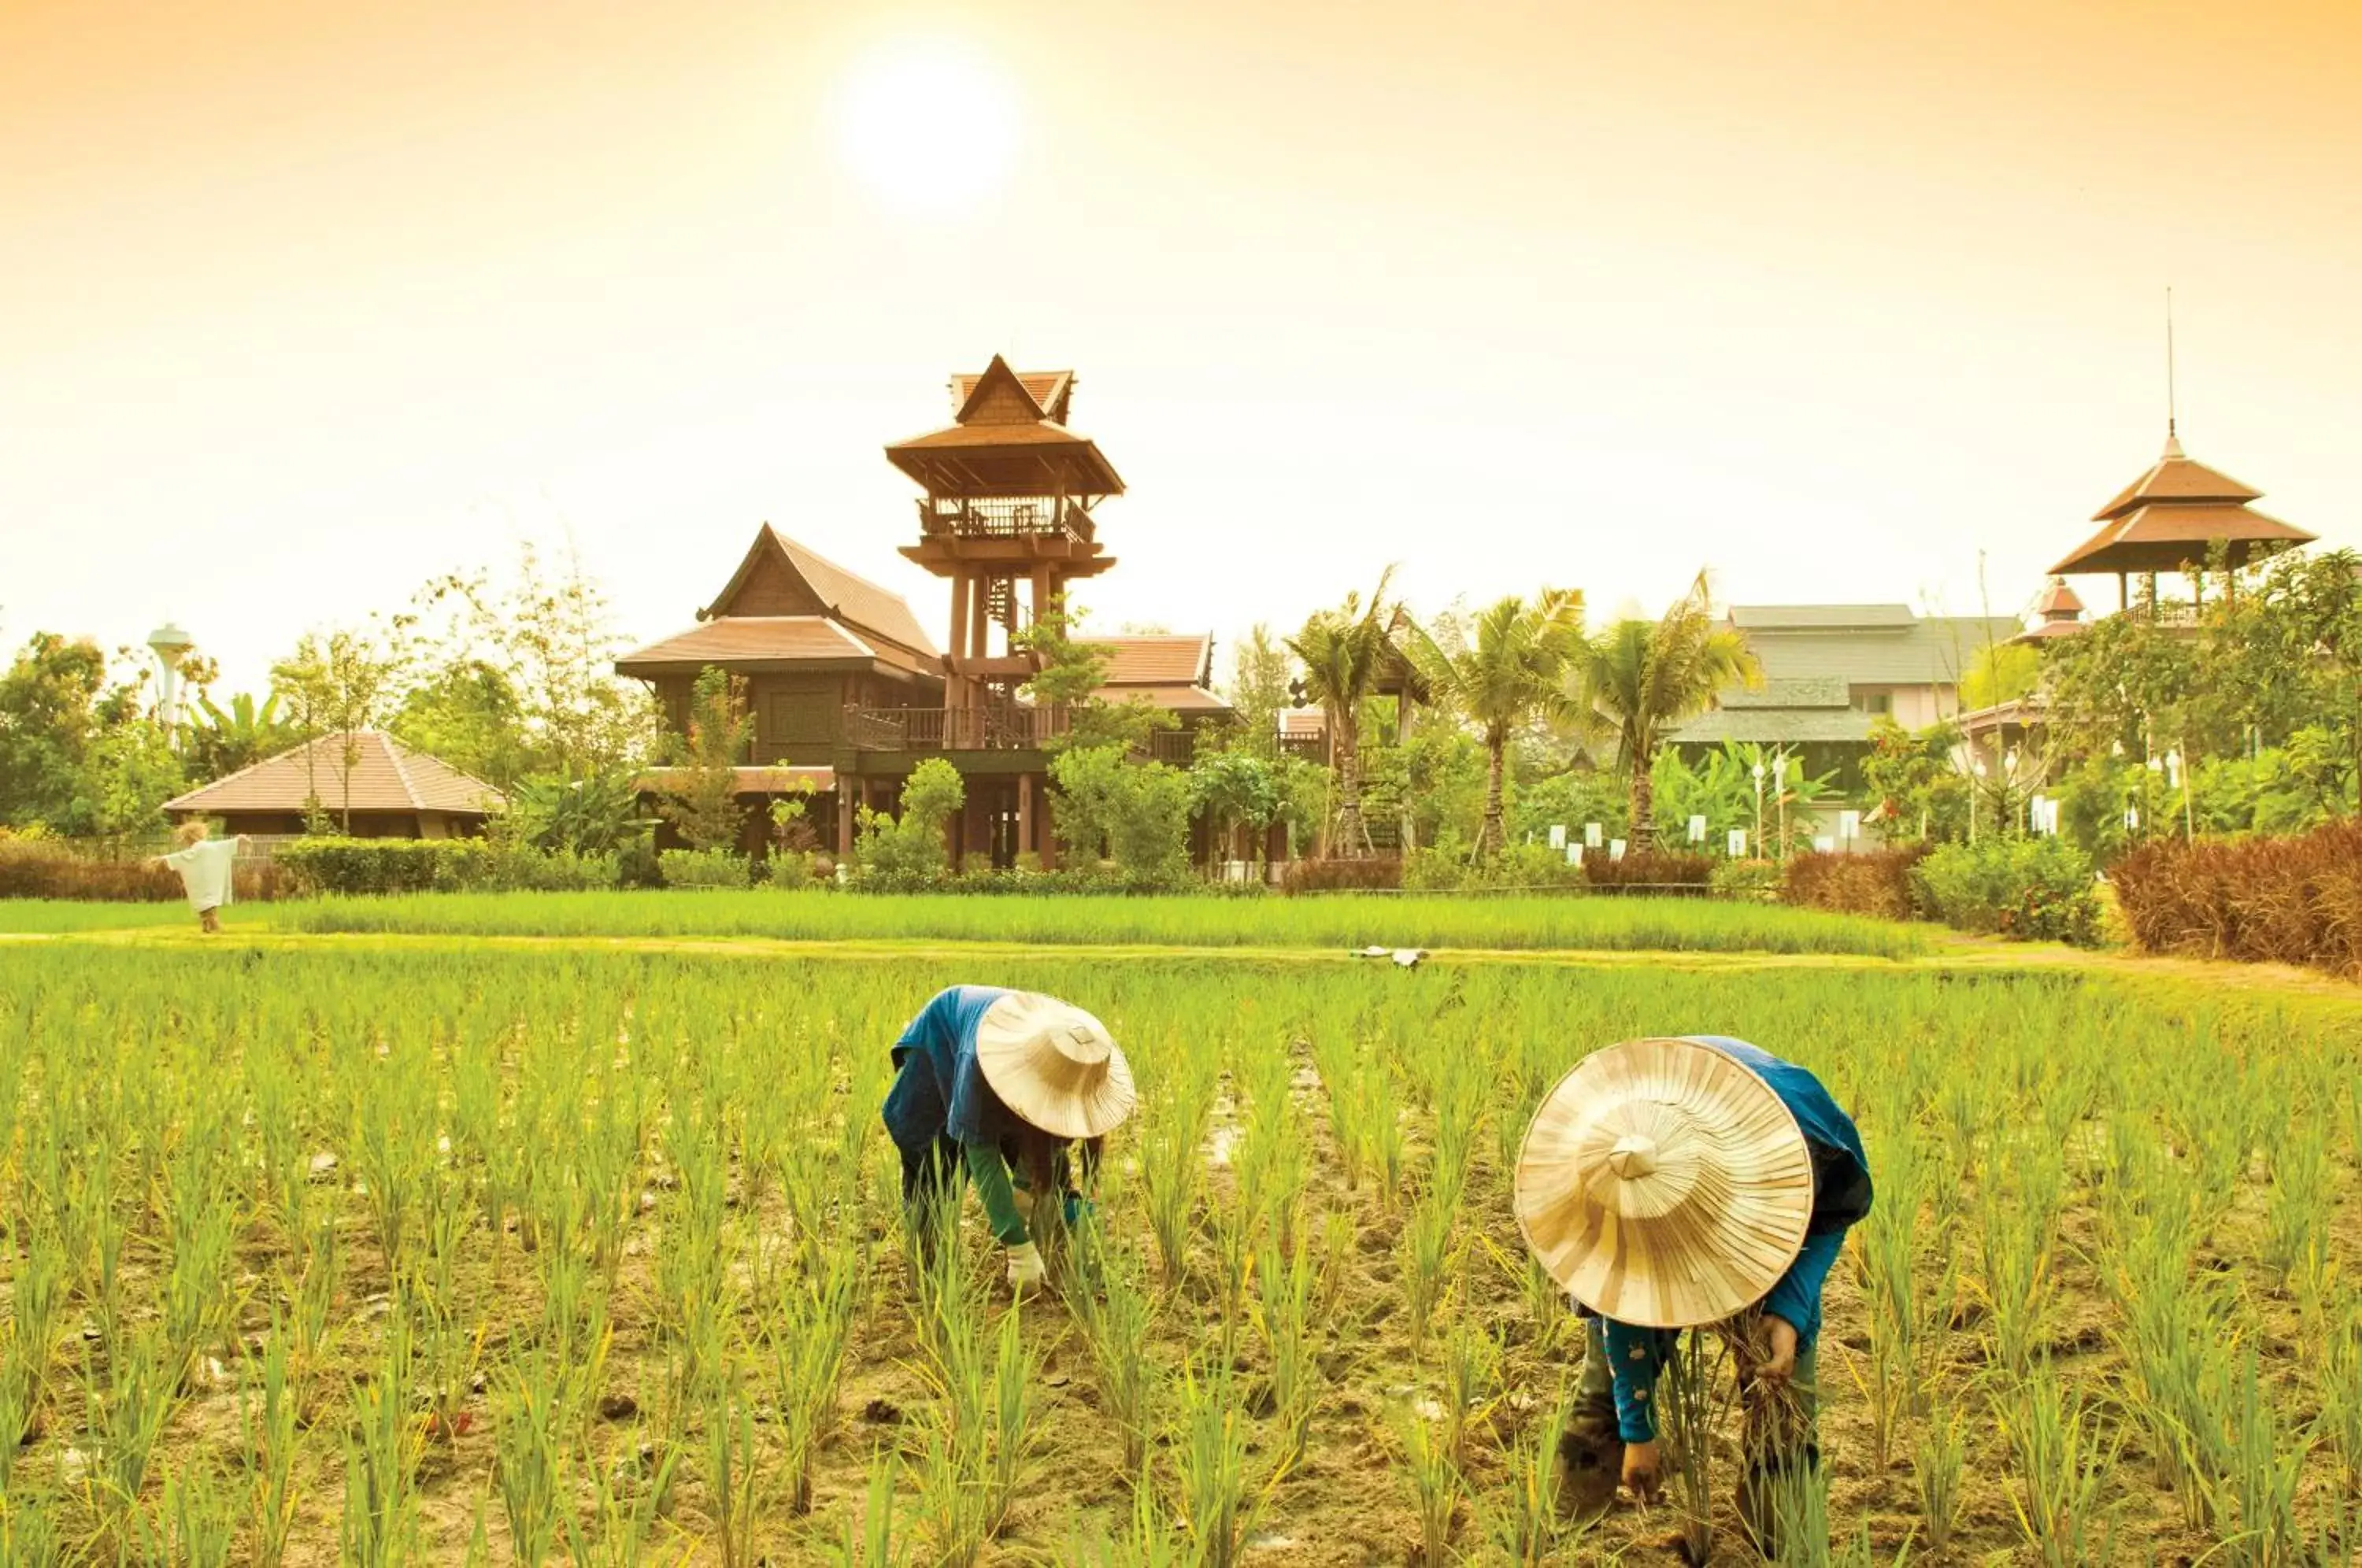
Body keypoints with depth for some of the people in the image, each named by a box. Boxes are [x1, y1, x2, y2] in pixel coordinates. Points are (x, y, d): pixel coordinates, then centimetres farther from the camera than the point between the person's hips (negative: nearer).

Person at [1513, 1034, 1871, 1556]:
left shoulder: (1798, 1113, -41)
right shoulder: (1604, 1185, -37)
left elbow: (1835, 1214, -18)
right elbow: (1621, 1308, -21)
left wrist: (1789, 1312, -31)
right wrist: (1637, 1431, -13)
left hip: (1763, 1191, 0)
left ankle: (1781, 1541, 5)